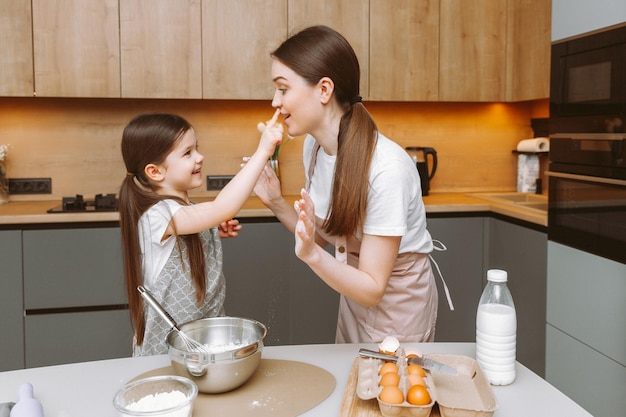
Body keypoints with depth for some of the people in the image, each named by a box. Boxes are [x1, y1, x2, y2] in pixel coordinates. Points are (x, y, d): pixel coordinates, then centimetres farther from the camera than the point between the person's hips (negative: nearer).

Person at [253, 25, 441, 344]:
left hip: (395, 302, -6)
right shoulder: (314, 146, -10)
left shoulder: (386, 169, -32)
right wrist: (276, 203, -12)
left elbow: (372, 290, -27)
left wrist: (312, 255, -42)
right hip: (354, 292, 7)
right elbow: (324, 236, 1)